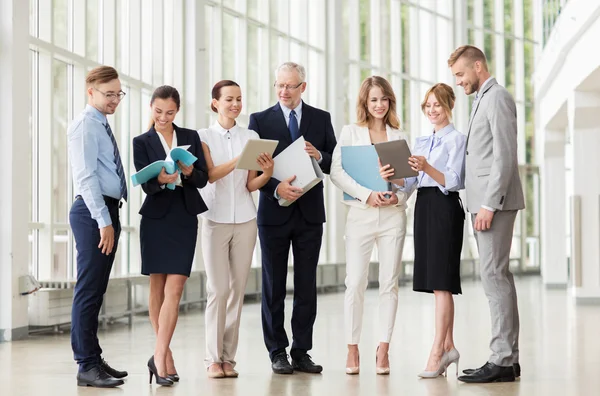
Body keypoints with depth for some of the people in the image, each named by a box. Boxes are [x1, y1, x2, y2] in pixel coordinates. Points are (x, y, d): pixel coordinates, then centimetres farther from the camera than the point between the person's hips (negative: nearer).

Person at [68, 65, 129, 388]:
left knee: (96, 291, 12)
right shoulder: (85, 125, -9)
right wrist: (103, 221, -21)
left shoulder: (102, 126, 20)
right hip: (93, 212, -10)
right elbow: (86, 176, -17)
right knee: (88, 291, -8)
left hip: (107, 211, 10)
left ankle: (94, 359, 17)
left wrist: (110, 219, 14)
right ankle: (87, 367, -7)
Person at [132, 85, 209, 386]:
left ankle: (159, 357, -9)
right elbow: (145, 184, -7)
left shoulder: (191, 137, 8)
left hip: (184, 219, 0)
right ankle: (165, 356, 17)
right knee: (157, 288, 6)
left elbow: (203, 179, 2)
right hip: (156, 218, 0)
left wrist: (189, 172, -19)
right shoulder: (142, 142, 3)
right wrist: (160, 180, -29)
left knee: (174, 290, -9)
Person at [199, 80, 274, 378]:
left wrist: (267, 172, -13)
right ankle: (213, 357, 0)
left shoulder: (251, 137, 9)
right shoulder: (204, 137, 2)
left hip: (244, 220, 3)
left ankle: (228, 357, 8)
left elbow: (250, 185, 7)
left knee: (238, 289, 2)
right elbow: (209, 174, -13)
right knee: (218, 289, -7)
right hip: (215, 219, -3)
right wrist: (239, 159, -26)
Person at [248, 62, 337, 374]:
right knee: (273, 286, 4)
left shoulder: (321, 119, 7)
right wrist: (276, 187, -19)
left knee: (306, 286, 4)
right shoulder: (260, 120, 2)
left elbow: (336, 163, 7)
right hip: (274, 213, -1)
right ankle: (277, 352, 11)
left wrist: (320, 156, -15)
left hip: (310, 213, 1)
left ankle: (301, 352, 11)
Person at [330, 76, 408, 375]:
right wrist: (367, 194, -15)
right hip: (360, 213, -2)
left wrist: (398, 196, -10)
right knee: (355, 283, -6)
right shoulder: (351, 132, 7)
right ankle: (352, 349, 2)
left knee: (389, 283, 1)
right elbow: (336, 171, -4)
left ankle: (383, 350, 6)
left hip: (393, 214, 2)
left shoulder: (398, 136, 12)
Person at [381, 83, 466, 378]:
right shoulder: (421, 141, 17)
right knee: (436, 282, 9)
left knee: (441, 282, -10)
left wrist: (427, 168, -29)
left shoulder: (456, 139, -3)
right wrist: (391, 176, -9)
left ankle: (436, 353, -11)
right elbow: (410, 183, 12)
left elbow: (454, 182, -14)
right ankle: (448, 346, 16)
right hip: (423, 207, 7)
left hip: (445, 208, -7)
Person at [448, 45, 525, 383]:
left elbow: (505, 156, -17)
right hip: (484, 202, 10)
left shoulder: (497, 97, -9)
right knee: (498, 275, 8)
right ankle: (508, 358, 11)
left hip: (494, 202, -10)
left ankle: (503, 361, -12)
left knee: (494, 274, -12)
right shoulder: (483, 99, 22)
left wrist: (489, 205, -21)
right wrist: (482, 204, 15)